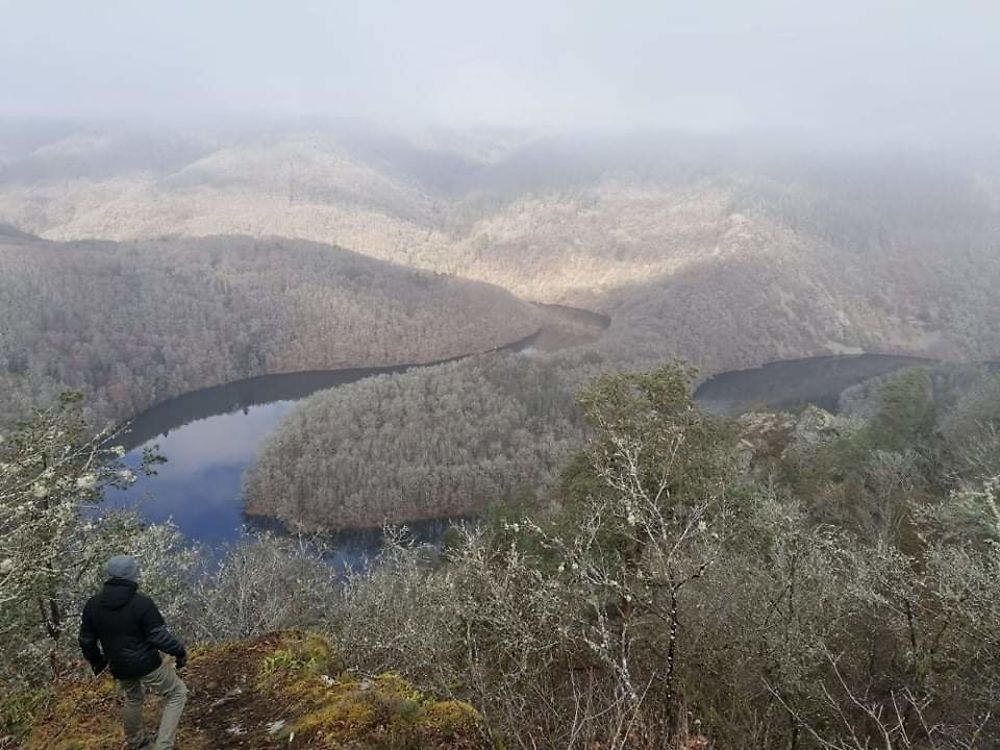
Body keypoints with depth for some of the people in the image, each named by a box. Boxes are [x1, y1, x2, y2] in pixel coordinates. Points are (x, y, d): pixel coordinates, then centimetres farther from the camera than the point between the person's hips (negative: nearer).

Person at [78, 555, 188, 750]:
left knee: (133, 699, 32)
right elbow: (160, 637, -21)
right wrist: (180, 651, -4)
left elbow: (86, 641, 5)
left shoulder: (93, 604, -5)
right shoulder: (142, 603, -22)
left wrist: (96, 660, 24)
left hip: (120, 668, 6)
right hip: (147, 665, -6)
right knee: (178, 693, 12)